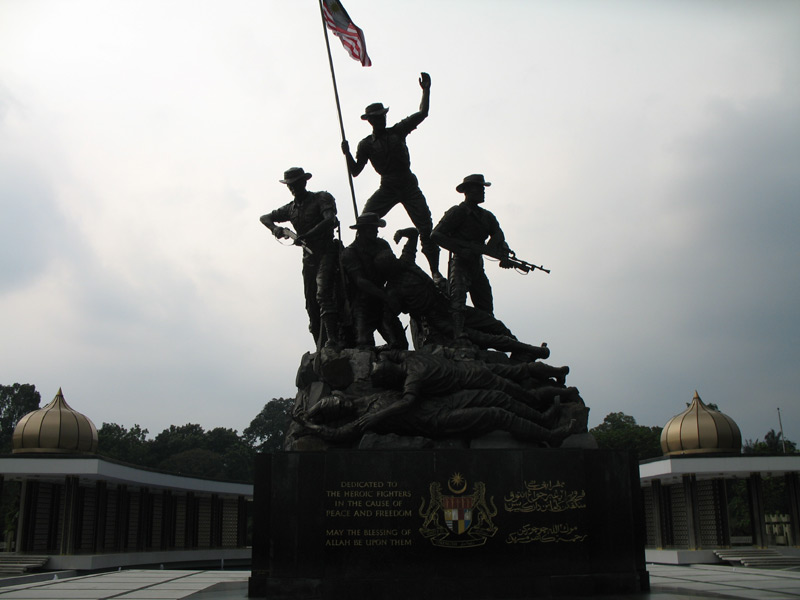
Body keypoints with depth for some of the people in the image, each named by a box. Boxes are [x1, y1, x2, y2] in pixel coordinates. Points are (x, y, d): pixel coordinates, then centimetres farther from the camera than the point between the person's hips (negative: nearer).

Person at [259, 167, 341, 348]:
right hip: (309, 257, 6)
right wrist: (276, 228, -4)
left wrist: (306, 236, -28)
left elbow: (331, 220, -18)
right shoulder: (291, 209, 16)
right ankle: (320, 347, 4)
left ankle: (333, 339, -33)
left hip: (327, 252, -6)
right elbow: (264, 217, 20)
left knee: (323, 294, -25)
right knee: (311, 304, 1)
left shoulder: (321, 198, -2)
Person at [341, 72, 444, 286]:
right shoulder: (366, 144, 5)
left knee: (426, 228, -8)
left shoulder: (398, 131, 6)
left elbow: (422, 113, 2)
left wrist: (426, 90, -6)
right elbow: (355, 171, 2)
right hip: (387, 188, 0)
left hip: (409, 186, 0)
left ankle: (435, 271, -4)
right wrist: (347, 155, -14)